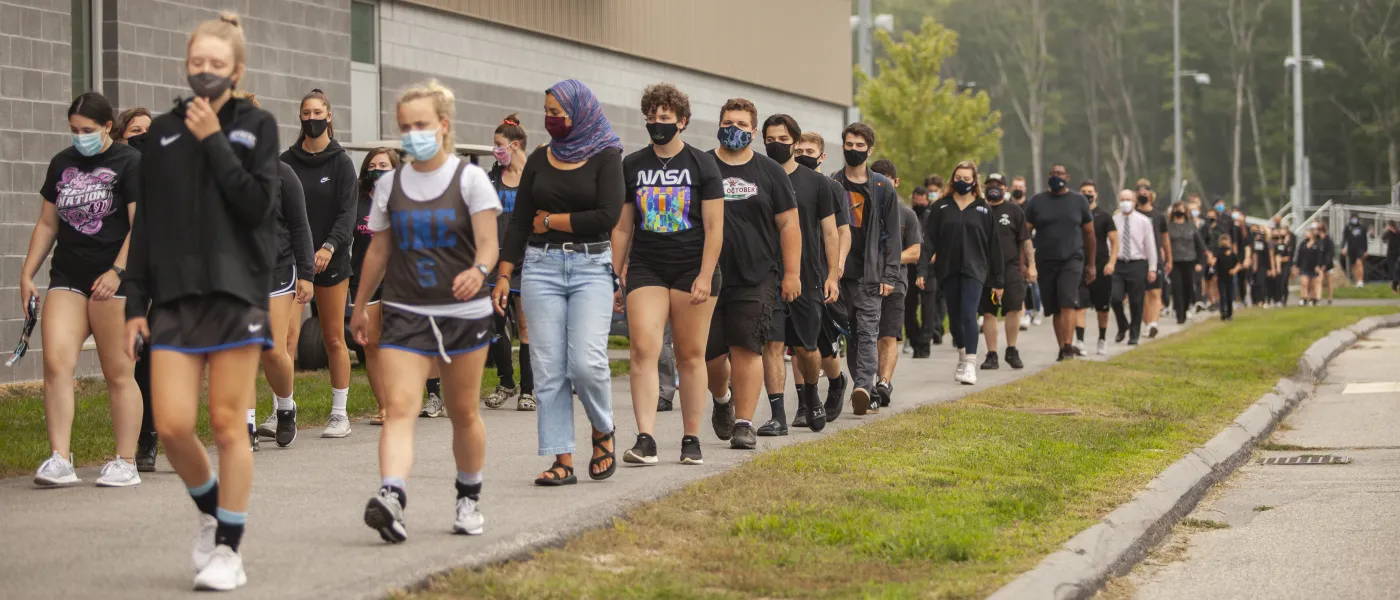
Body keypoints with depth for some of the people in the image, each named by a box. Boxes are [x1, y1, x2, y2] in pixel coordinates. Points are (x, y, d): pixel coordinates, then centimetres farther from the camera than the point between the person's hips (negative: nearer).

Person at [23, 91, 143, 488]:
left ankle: (126, 463, 6)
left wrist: (117, 271, -18)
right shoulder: (62, 163, 15)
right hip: (67, 279, 5)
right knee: (55, 363, -10)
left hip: (114, 281, -5)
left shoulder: (130, 163, -2)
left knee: (119, 373, -1)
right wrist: (27, 273, 14)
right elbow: (47, 223, 21)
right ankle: (59, 459, -10)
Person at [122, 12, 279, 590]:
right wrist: (135, 304, 7)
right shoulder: (164, 131, 10)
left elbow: (257, 205, -10)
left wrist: (214, 141, -10)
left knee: (229, 425, -1)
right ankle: (210, 512, 23)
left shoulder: (256, 125, 2)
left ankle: (228, 549, 9)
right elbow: (144, 224, 11)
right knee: (172, 425, -5)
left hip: (236, 293, -3)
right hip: (175, 297, 3)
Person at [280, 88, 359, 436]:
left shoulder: (341, 162, 1)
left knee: (334, 338, 4)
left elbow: (347, 212, -6)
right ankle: (284, 409, -3)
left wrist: (330, 246, -21)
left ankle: (340, 413, 11)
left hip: (331, 260, -2)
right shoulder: (286, 162, 8)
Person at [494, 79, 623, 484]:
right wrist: (504, 275, 5)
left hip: (591, 267, -4)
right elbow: (520, 221, 12)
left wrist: (550, 221, -4)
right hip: (541, 267, 4)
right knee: (549, 368, -2)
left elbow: (608, 216, -12)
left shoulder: (606, 157, 0)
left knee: (586, 362, -15)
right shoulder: (540, 159, 11)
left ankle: (603, 432, 13)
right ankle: (563, 461, 1)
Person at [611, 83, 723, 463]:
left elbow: (714, 228, -2)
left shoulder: (701, 165, 2)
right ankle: (645, 440, -17)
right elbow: (622, 227, 13)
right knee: (643, 350, -13)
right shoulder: (631, 167, 10)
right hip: (645, 269, 2)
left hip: (692, 269, -2)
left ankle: (691, 440, 10)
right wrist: (613, 277, 7)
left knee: (690, 356, 2)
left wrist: (705, 276, -11)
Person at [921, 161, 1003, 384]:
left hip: (974, 269, -2)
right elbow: (929, 240, 2)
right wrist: (923, 269, -11)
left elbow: (993, 246, 7)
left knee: (968, 313, -16)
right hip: (948, 269, 2)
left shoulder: (983, 209, 5)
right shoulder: (940, 207, 6)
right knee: (954, 317, 10)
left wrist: (997, 281, 6)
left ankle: (970, 365, -19)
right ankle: (962, 357, 31)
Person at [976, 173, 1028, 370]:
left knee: (1014, 309, -10)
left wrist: (1031, 265, 2)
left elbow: (1025, 240, 8)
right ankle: (992, 355, 7)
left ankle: (1012, 351, 5)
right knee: (988, 313, 1)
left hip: (1011, 267, -1)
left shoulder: (1014, 210, 8)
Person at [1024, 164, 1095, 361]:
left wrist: (1091, 264, 11)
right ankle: (1062, 349, 13)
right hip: (1045, 262, 2)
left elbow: (1089, 234, 12)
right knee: (1055, 308, 5)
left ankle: (1068, 346, -24)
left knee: (1068, 302, -18)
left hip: (1072, 259, -2)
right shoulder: (1037, 202, 5)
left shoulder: (1079, 201, 6)